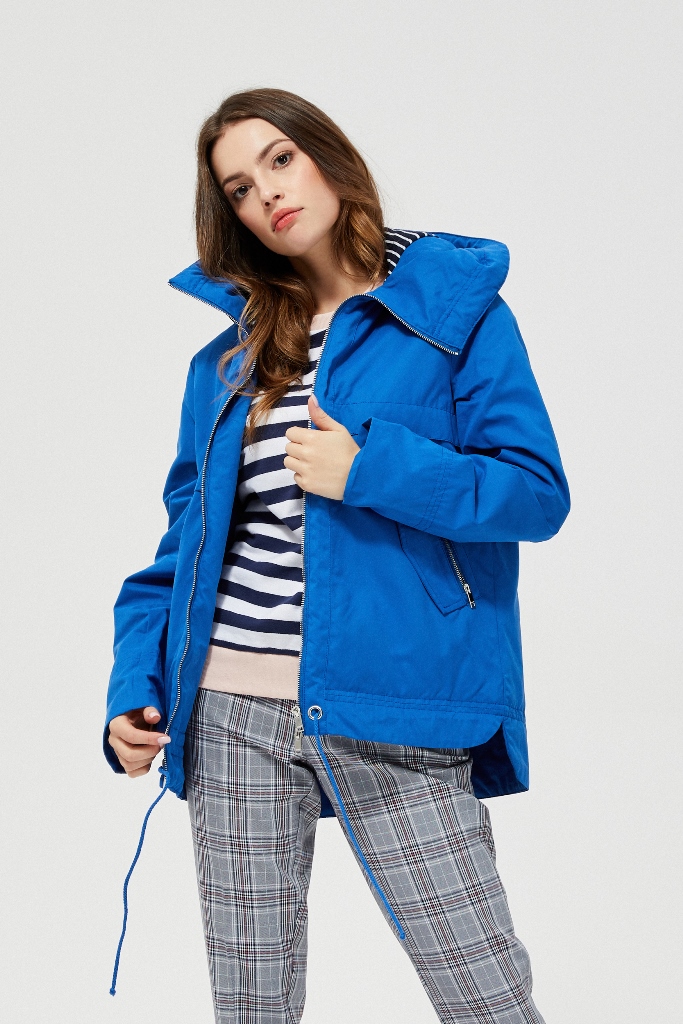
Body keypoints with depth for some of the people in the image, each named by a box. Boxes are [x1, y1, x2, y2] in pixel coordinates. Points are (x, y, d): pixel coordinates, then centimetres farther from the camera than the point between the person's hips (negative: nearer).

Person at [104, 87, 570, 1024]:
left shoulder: (456, 310, 2)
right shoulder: (227, 362, 14)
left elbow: (538, 493, -4)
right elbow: (187, 537, 14)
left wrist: (370, 472, -14)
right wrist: (136, 686, 3)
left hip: (390, 714, -3)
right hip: (230, 716, 4)